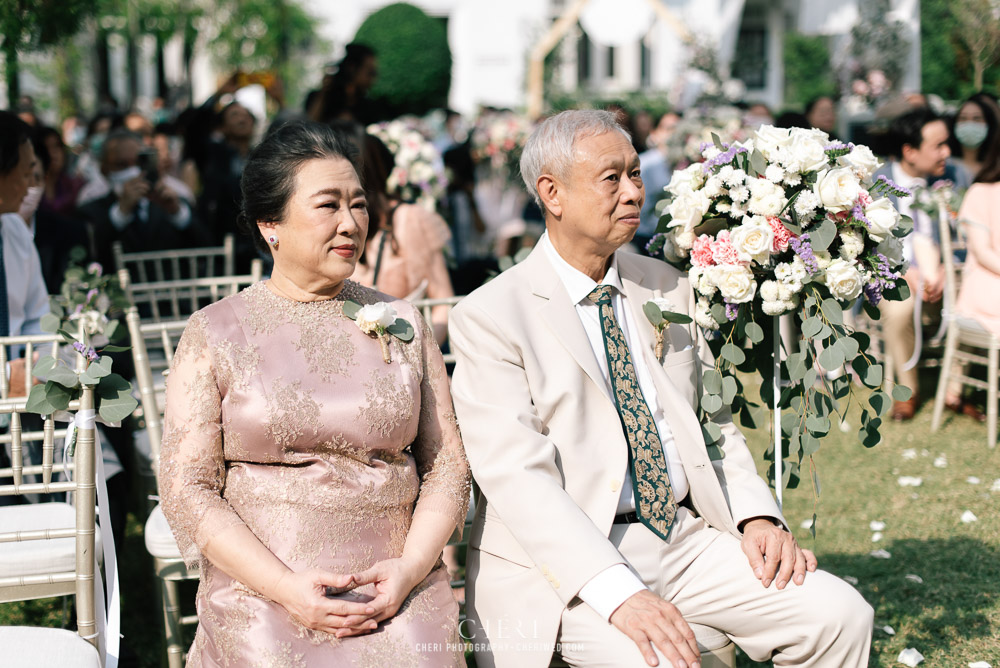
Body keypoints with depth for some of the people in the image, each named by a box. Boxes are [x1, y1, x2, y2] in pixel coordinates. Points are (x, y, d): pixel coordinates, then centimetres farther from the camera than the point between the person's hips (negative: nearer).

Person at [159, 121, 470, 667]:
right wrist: (287, 587, -12)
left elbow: (448, 465, 9)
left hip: (400, 600, 2)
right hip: (261, 607, -1)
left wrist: (409, 570, -7)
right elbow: (186, 488, -2)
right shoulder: (214, 334, 3)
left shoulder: (402, 324, 10)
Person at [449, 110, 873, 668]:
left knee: (841, 615, -13)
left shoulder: (670, 288, 13)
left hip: (683, 535, 5)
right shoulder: (490, 318, -6)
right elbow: (517, 475, -15)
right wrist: (619, 593, -26)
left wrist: (757, 515, -3)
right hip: (559, 561, -5)